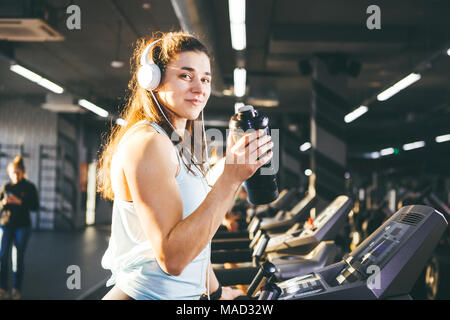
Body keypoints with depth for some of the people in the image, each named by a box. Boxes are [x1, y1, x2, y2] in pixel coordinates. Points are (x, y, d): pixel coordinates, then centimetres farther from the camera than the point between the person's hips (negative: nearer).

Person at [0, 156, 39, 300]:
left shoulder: (29, 187, -2)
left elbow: (35, 206, -5)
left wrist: (19, 202, -18)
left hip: (22, 226, -2)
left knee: (19, 257, 2)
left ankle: (16, 289, 11)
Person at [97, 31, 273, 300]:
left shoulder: (180, 147, 9)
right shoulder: (146, 142, -19)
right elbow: (171, 258, -26)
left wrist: (217, 291, 21)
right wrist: (231, 177, -29)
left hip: (185, 294, 9)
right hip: (147, 293, -9)